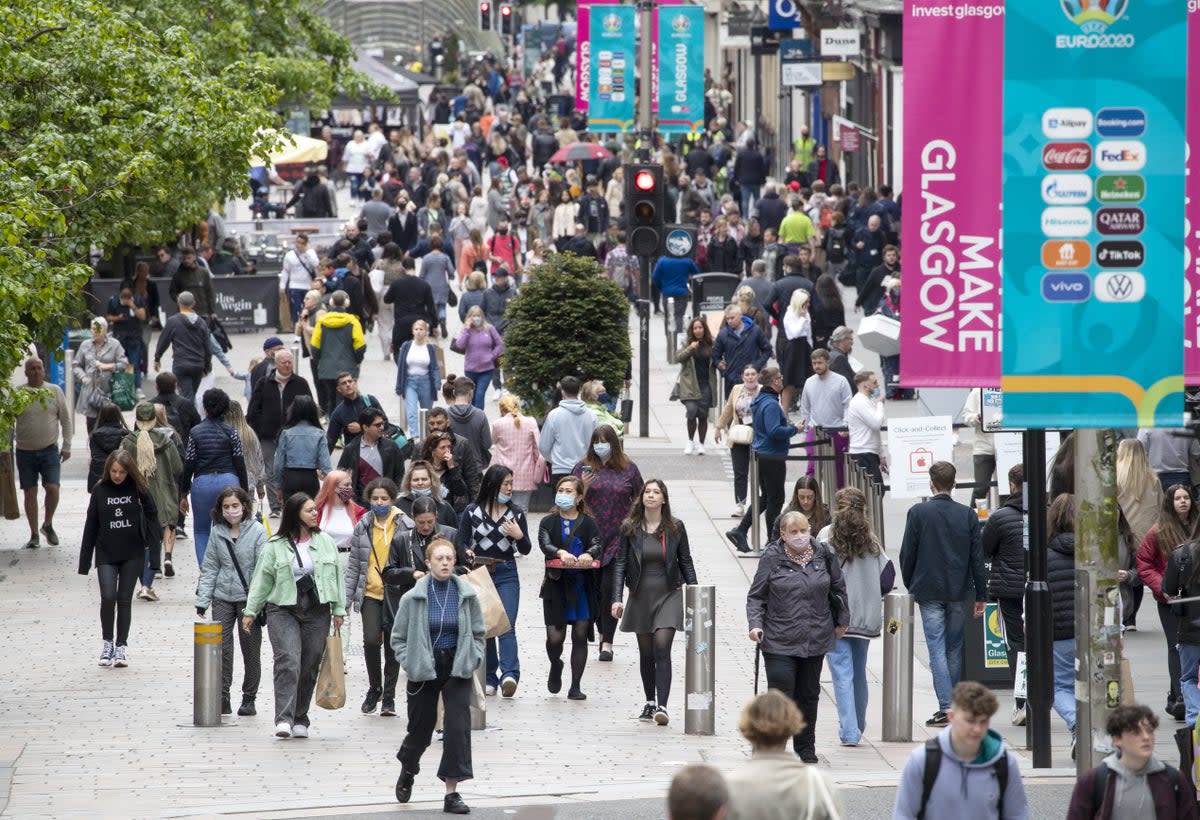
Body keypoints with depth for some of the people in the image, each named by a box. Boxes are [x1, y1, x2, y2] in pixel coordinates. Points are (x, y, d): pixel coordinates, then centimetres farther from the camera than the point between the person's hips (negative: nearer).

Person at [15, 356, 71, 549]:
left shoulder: (55, 391, 2)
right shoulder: (18, 394, -1)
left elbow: (65, 420, 7)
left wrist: (66, 446, 3)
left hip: (49, 450, 0)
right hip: (25, 451, 0)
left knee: (52, 488, -12)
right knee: (30, 493, 3)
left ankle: (48, 525, 12)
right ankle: (34, 535, 13)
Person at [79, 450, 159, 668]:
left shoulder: (137, 489, -3)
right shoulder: (100, 490, 0)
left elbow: (151, 519, -2)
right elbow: (91, 526, 5)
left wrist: (154, 555, -8)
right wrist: (85, 561, 5)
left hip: (132, 553, 0)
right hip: (106, 554, 0)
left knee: (124, 599, 3)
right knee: (108, 597, -12)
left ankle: (121, 646, 12)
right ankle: (107, 642, 7)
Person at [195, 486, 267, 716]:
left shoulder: (257, 531, -5)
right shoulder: (217, 532, 6)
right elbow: (210, 568, 9)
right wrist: (202, 600, 2)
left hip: (248, 598, -3)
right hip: (223, 598, 3)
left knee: (251, 650, 6)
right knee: (221, 647, -4)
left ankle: (249, 699, 17)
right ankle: (222, 699, -1)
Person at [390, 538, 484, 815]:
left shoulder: (467, 595, -2)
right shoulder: (413, 598, -6)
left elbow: (478, 633, 10)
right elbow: (399, 637, 3)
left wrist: (472, 661, -2)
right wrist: (410, 662, -8)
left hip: (458, 669, 1)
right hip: (424, 671, -1)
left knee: (458, 727, -12)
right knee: (420, 729, 10)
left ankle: (452, 793, -8)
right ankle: (407, 771, 43)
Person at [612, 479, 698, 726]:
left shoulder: (675, 528, 0)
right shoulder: (629, 528, 0)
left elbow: (686, 562, 6)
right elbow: (620, 564, 0)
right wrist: (617, 598, -8)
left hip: (669, 595, -2)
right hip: (641, 597, 2)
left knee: (662, 648, -15)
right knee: (646, 653, 10)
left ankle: (662, 706, -19)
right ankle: (650, 703, 25)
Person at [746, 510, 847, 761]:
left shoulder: (824, 555, 4)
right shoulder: (772, 558, -5)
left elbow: (838, 589, 17)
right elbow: (756, 596, -1)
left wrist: (842, 620, 21)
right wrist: (755, 624, -15)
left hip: (815, 640, 4)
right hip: (779, 642, -4)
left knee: (808, 695, 12)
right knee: (781, 694, -12)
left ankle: (805, 749, 25)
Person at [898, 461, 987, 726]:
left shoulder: (918, 513, -6)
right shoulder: (968, 515, 0)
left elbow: (907, 554, -2)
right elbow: (977, 557, 2)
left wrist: (910, 586, 12)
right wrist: (981, 595, 8)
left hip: (929, 592, -2)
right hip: (959, 591, 2)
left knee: (937, 649, -3)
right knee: (954, 649, 13)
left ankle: (946, 707, -12)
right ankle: (954, 704, 19)